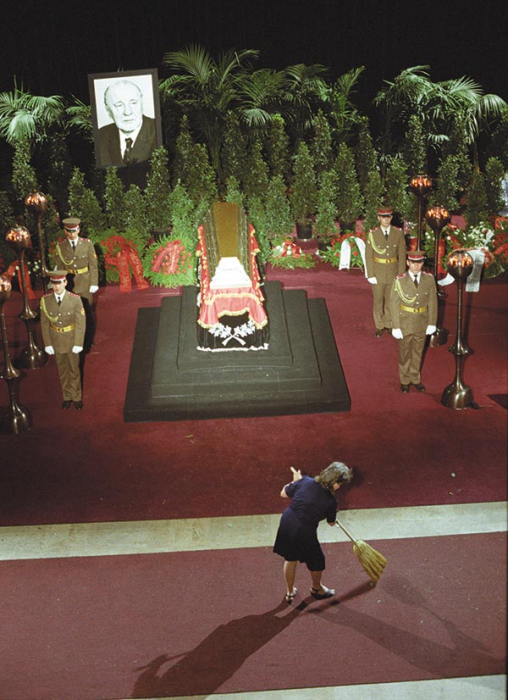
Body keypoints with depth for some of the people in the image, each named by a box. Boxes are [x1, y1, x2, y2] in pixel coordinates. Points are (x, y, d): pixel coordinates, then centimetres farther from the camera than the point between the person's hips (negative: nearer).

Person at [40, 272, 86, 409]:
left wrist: (78, 344, -13)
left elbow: (80, 323, -14)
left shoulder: (75, 299, -21)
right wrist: (47, 344, -4)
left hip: (72, 340, -2)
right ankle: (67, 396, 36)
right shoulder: (45, 300, -15)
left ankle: (76, 397, 34)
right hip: (56, 340, 2)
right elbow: (44, 323, -6)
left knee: (74, 369, 14)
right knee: (62, 369, 18)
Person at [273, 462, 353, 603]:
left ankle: (290, 592, 44)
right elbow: (331, 522, 5)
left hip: (286, 523, 4)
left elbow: (284, 493, 5)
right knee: (316, 562, 25)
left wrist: (295, 481, 20)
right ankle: (316, 589, 50)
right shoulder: (331, 501, -13)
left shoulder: (305, 481, -7)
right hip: (304, 532, -4)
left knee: (290, 558, 27)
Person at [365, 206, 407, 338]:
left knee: (390, 300, 13)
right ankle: (379, 326, 23)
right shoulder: (372, 234, -9)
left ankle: (389, 324, 29)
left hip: (393, 273, 1)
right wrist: (370, 275, -10)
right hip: (378, 273, -1)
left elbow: (402, 255, -1)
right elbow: (368, 256, -7)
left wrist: (401, 274, -4)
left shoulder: (398, 233, -5)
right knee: (378, 301, 9)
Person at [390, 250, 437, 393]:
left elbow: (432, 302, -3)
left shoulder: (429, 279, -11)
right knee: (404, 353, 15)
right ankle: (404, 380, 35)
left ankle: (415, 378, 39)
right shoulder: (400, 281, -18)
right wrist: (396, 327, -12)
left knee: (418, 352, 19)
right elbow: (394, 304, -12)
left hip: (422, 324, 2)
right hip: (405, 323, -2)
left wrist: (432, 323, -1)